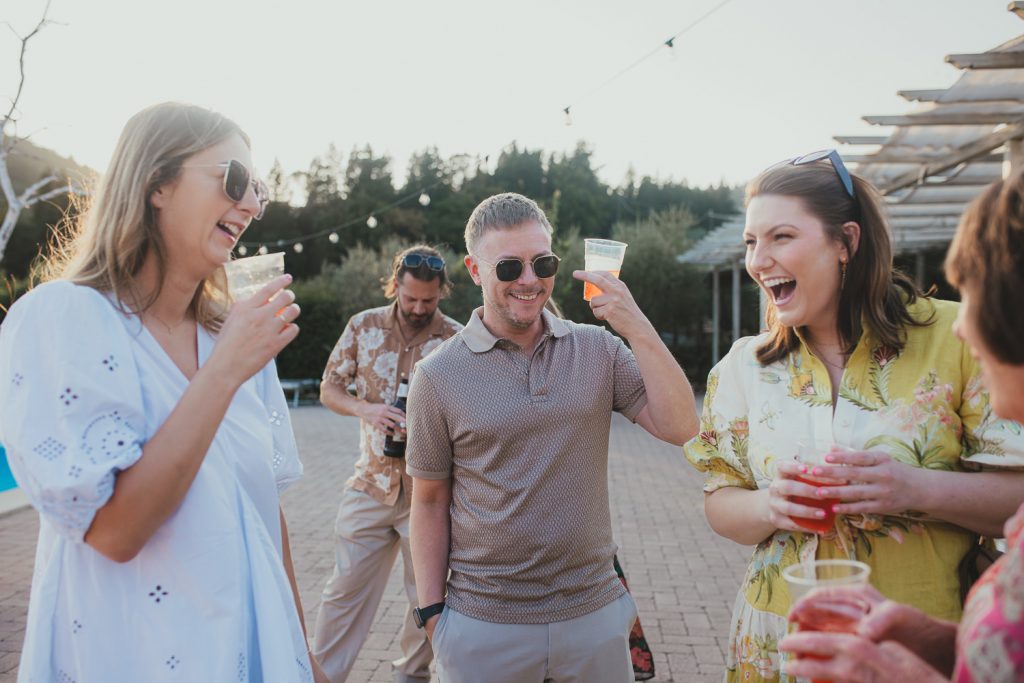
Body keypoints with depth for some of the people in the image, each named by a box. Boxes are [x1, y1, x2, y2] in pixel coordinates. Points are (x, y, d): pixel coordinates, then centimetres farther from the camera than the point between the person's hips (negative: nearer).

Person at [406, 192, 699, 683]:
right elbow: (430, 501, -1)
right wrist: (432, 612, -2)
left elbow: (679, 428, -11)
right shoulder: (439, 375, -6)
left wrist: (637, 328, -18)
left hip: (596, 611, 2)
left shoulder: (599, 349, -2)